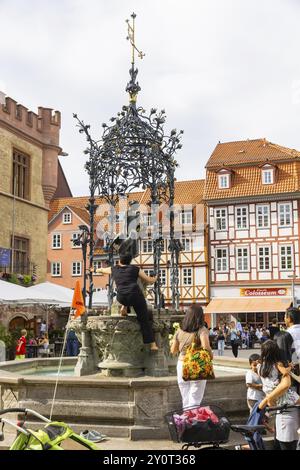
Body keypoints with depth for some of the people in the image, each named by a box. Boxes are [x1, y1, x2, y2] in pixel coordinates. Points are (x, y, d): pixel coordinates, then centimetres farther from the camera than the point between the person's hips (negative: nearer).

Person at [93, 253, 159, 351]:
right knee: (144, 320, 6)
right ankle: (153, 344, 0)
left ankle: (124, 308, 23)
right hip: (136, 296, -1)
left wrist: (95, 270, 64)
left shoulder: (114, 269, 21)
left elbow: (102, 270, 42)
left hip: (122, 299, 2)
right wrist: (155, 278, 38)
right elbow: (149, 281, 16)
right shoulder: (135, 269, 14)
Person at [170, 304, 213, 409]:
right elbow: (205, 346, -24)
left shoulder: (179, 331, 4)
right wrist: (211, 355, -6)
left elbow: (173, 351, 10)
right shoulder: (201, 330, -9)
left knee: (185, 400, 14)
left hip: (181, 363, 4)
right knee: (195, 400, 3)